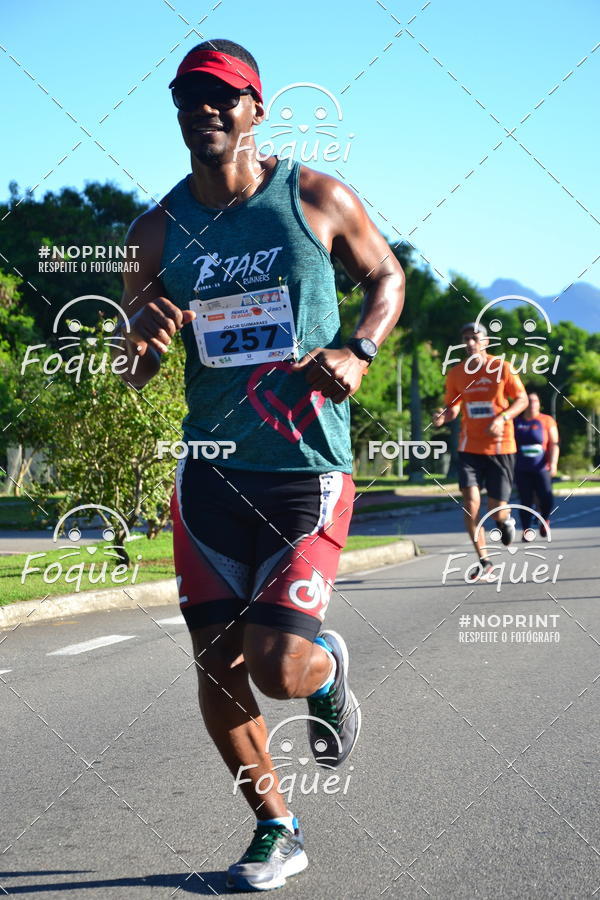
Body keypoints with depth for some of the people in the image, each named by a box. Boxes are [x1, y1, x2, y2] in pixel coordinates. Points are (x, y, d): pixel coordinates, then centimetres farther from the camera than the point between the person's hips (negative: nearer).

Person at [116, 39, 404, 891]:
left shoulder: (318, 199, -3)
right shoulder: (158, 231, 4)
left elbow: (387, 277, 13)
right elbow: (133, 375, 10)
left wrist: (358, 351, -7)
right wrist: (143, 336, -14)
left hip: (309, 468, -3)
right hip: (212, 468, 3)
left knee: (278, 669, -13)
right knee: (217, 665, 6)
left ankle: (329, 666, 26)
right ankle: (275, 828, 28)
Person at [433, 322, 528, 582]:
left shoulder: (502, 368, -4)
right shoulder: (455, 374, 3)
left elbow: (522, 399, -1)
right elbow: (453, 407, 9)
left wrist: (503, 417, -19)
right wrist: (444, 416, -15)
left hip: (500, 446, -2)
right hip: (470, 447, 2)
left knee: (496, 510, -3)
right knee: (470, 503, -14)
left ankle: (505, 520, 38)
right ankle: (484, 562, 0)